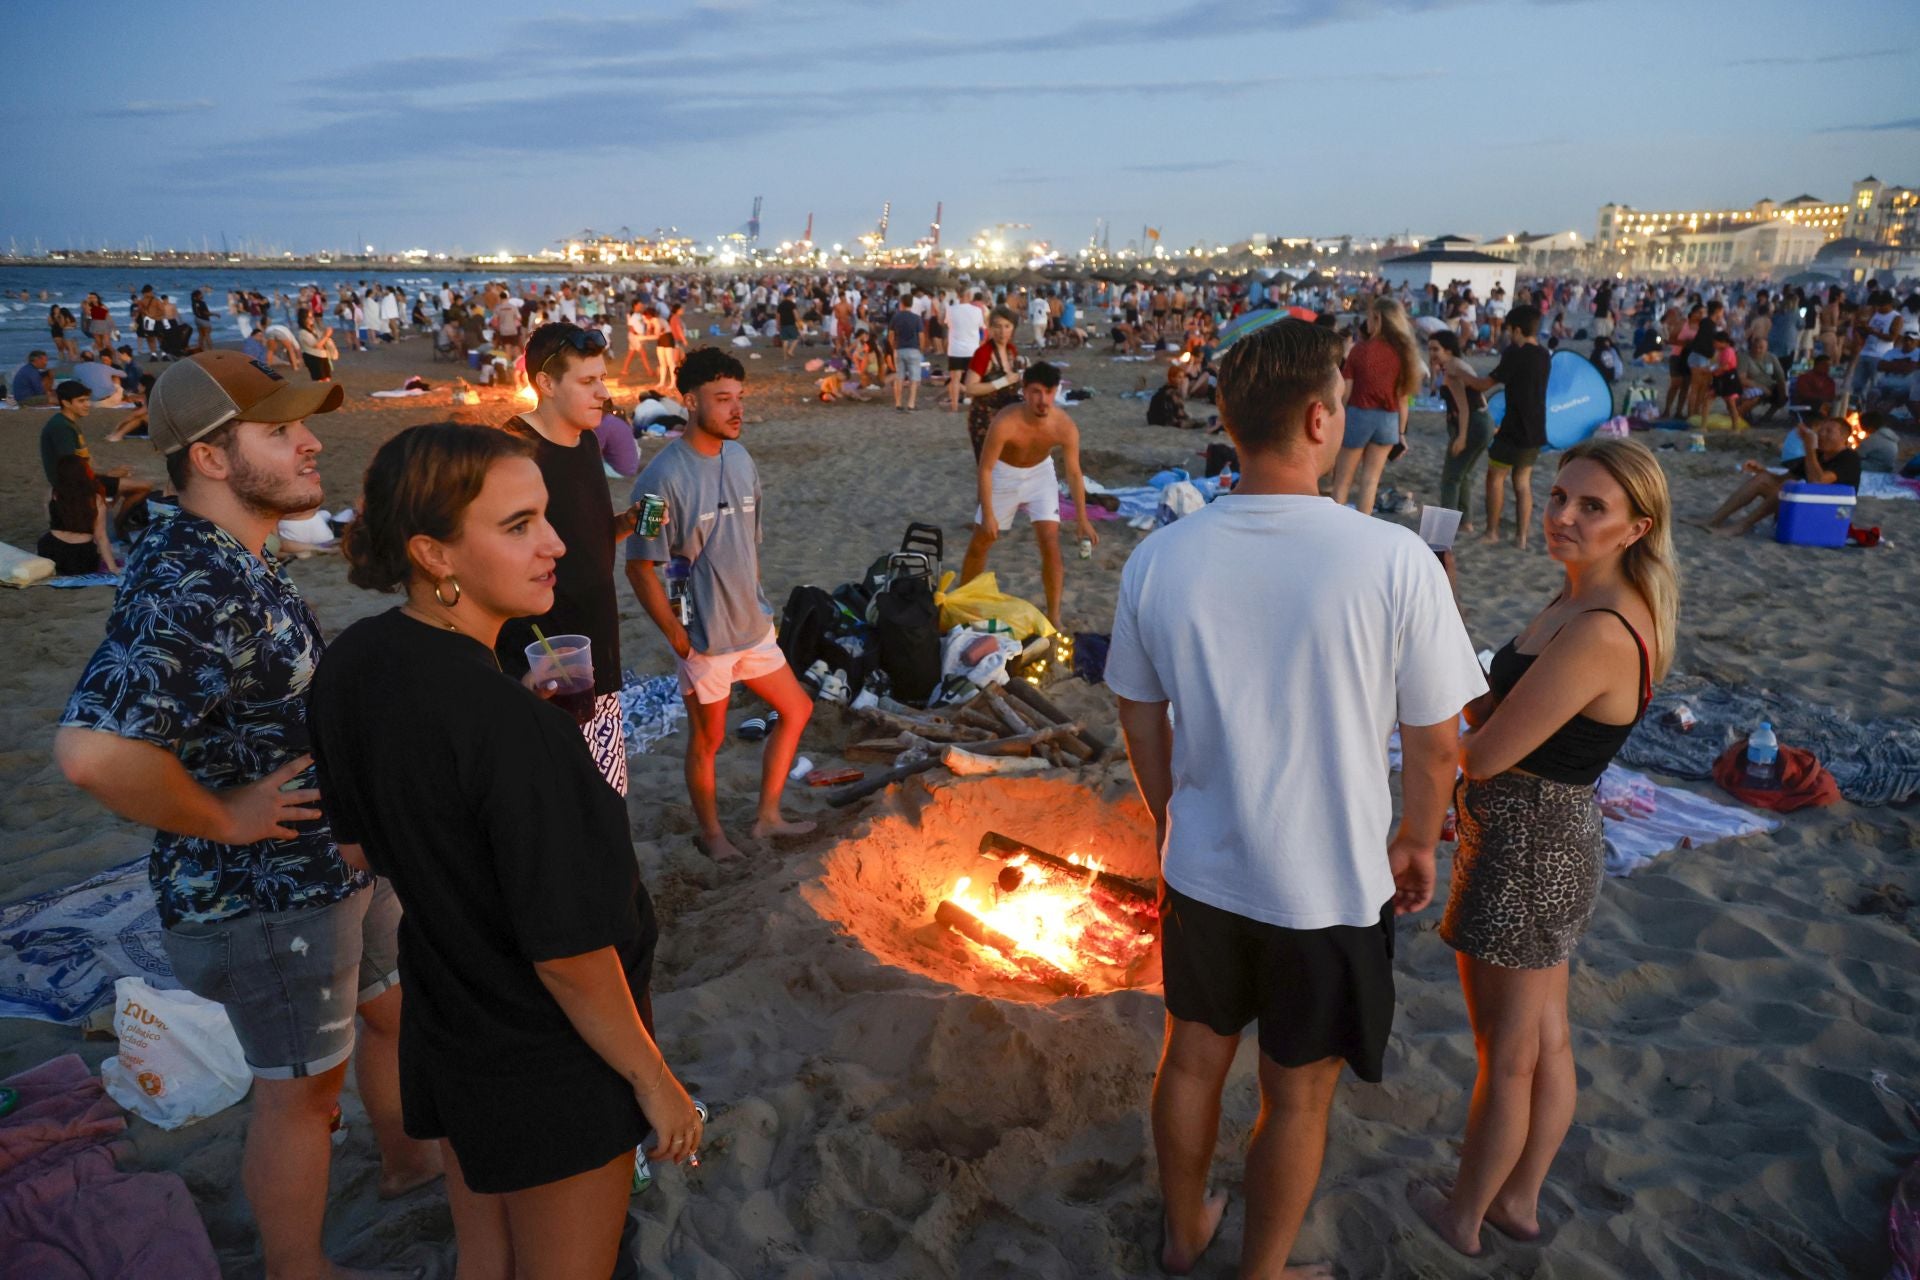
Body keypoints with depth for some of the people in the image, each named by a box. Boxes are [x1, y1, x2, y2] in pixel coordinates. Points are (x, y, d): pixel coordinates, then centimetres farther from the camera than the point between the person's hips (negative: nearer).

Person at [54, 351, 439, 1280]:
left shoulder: (240, 562, 5)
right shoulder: (186, 590, -29)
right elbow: (93, 751, -42)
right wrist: (223, 817, -26)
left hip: (339, 861, 10)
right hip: (266, 897, -10)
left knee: (396, 1011, 27)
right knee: (299, 1089, 10)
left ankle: (406, 1159, 52)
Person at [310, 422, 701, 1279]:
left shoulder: (348, 664, -7)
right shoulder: (513, 728, -33)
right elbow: (569, 951, -27)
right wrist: (655, 1081, -13)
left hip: (443, 1036, 7)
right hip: (552, 1075, -7)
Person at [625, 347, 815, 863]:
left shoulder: (741, 459, 0)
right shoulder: (664, 477, -22)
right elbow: (640, 567, -18)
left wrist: (757, 604, 12)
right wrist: (678, 638, -15)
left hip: (753, 626, 7)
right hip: (704, 638, -7)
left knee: (796, 709, 16)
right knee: (708, 739, 11)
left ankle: (767, 816, 31)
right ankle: (711, 834, 33)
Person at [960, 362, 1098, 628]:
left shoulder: (1065, 426, -27)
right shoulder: (1005, 423, -35)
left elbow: (1074, 473, -13)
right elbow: (985, 469, -24)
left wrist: (1082, 519, -11)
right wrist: (988, 515, -24)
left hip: (1040, 473, 1)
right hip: (1004, 473, -1)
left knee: (1051, 544, -8)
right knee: (980, 543, 9)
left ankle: (1054, 616, 4)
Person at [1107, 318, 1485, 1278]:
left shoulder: (1158, 559, -11)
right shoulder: (1393, 560, -21)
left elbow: (1140, 716, 2)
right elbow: (1435, 740, -11)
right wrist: (1416, 840, 8)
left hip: (1203, 868, 4)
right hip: (1332, 885, -3)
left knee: (1193, 1056, 24)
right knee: (1296, 1096, 18)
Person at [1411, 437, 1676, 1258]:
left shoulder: (1598, 635, -28)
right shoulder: (1583, 602, 3)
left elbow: (1483, 753, -25)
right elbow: (1501, 717, 6)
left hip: (1525, 855, -9)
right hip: (1554, 847, 10)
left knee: (1505, 1058, 12)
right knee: (1546, 1043, 23)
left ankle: (1463, 1218, 34)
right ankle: (1518, 1202, 43)